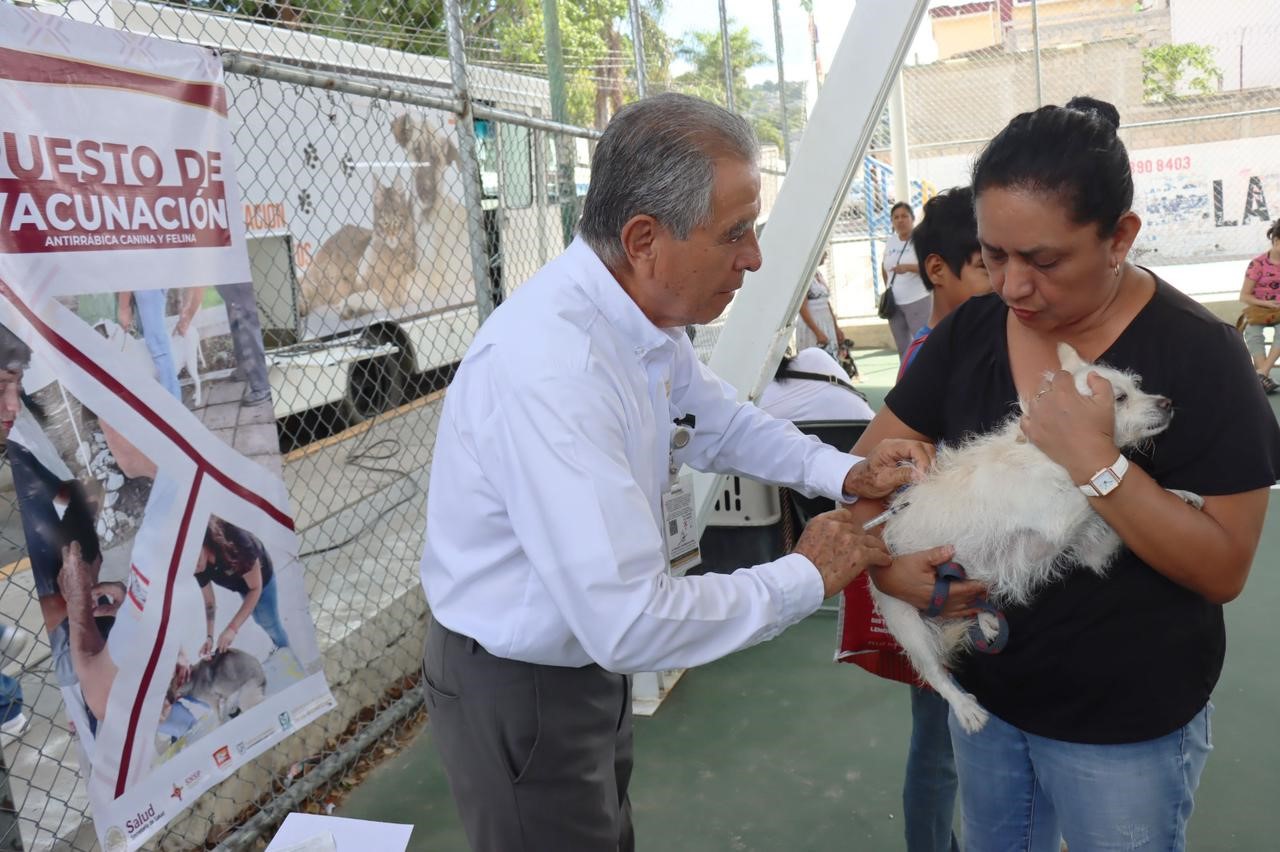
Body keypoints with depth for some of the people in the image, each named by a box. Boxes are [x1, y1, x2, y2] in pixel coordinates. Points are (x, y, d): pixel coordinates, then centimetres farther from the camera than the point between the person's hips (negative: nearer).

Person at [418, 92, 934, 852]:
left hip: (587, 659, 8)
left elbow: (718, 420, 12)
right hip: (517, 688, -8)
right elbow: (631, 622, -35)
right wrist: (809, 577, -20)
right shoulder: (551, 369, -35)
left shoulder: (643, 317, -6)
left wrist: (843, 473, -4)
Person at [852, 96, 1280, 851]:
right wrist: (884, 559, -18)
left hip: (1126, 722, -4)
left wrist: (1095, 462, -30)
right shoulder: (971, 330, -5)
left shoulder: (1196, 354, -18)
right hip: (985, 690, 5)